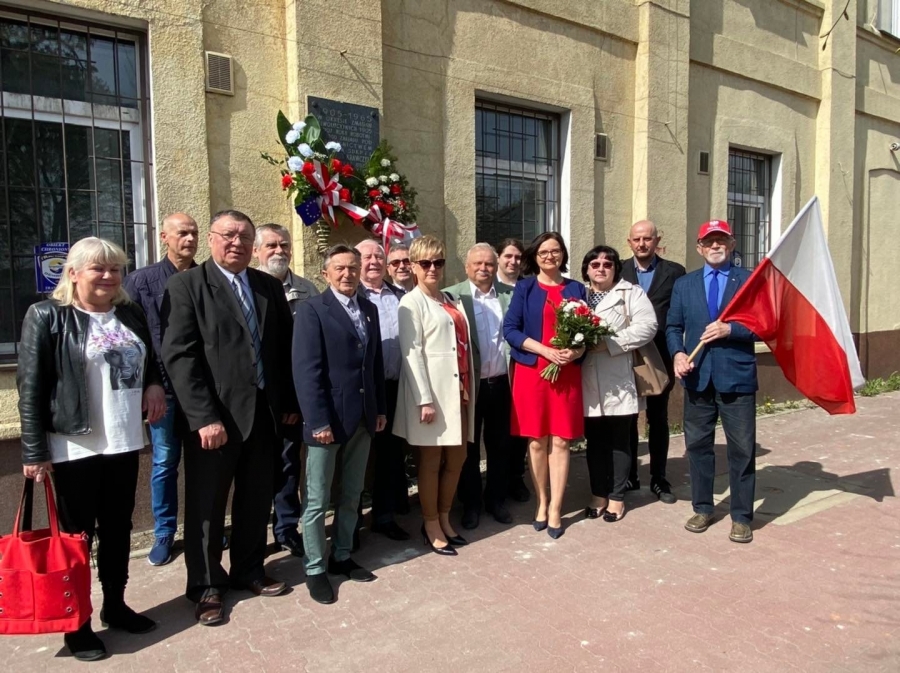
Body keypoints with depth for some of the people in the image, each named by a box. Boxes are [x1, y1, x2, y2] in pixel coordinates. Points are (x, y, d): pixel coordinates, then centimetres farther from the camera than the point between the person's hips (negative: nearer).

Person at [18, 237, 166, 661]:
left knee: (118, 527, 16)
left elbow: (150, 362, 20)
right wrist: (34, 451, -13)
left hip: (125, 441, 5)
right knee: (76, 534, 7)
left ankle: (115, 605, 33)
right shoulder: (47, 316, -7)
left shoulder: (130, 314, 7)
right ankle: (76, 624, 22)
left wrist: (155, 384, -2)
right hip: (75, 446, -5)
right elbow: (30, 388, -10)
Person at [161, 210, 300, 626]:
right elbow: (178, 357, -13)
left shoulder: (270, 287, 9)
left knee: (256, 500, 16)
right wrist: (204, 417, -19)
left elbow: (285, 348, 11)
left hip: (264, 411, 5)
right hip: (213, 417, -4)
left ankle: (248, 571, 35)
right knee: (206, 505, 9)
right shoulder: (186, 286, -5)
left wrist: (290, 402, 6)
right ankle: (206, 585, 27)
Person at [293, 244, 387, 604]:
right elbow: (306, 371, -14)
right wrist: (318, 421, -19)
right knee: (317, 501, 6)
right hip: (328, 418, -6)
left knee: (351, 496, 16)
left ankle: (342, 557, 31)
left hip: (363, 418, 6)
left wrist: (380, 408, 11)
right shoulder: (312, 310, -8)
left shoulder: (369, 309, 12)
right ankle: (315, 569, 20)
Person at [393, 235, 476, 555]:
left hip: (457, 388, 7)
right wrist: (424, 399, -18)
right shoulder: (411, 303, -6)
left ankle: (444, 519, 30)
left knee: (456, 458, 13)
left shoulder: (452, 300, 15)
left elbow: (463, 345, 15)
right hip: (431, 390, -7)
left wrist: (469, 387, 10)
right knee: (431, 460, 5)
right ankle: (431, 525, 21)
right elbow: (412, 353, -13)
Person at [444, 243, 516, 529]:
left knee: (500, 446, 15)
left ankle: (496, 499, 32)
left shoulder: (511, 294, 5)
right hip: (468, 384, -2)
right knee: (469, 447, 11)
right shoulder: (452, 295, -4)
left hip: (502, 383, 3)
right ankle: (470, 503, 26)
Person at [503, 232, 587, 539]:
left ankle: (555, 508, 10)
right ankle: (542, 503, 20)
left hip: (567, 372, 1)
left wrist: (576, 352, -12)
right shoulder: (524, 288, 4)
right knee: (537, 441, 4)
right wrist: (545, 350, -16)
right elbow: (510, 329, -5)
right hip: (531, 371, -1)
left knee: (561, 441, 1)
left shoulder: (576, 289, 10)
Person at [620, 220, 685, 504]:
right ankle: (629, 476, 25)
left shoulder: (674, 272, 0)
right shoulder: (618, 271, 2)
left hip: (660, 356, -1)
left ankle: (658, 479, 22)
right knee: (626, 418, 11)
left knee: (658, 419, 10)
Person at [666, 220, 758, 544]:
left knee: (742, 449, 4)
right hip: (698, 378, 3)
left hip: (737, 377, -2)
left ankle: (741, 517, 18)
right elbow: (673, 326, 9)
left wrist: (730, 329, -18)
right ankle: (702, 509, 26)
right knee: (697, 445, 10)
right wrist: (678, 353, -9)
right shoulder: (684, 284, 11)